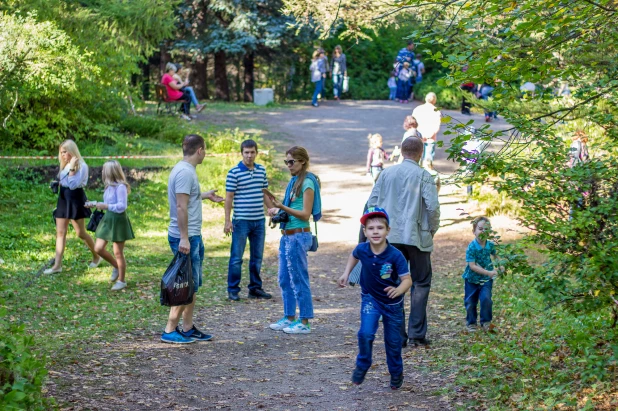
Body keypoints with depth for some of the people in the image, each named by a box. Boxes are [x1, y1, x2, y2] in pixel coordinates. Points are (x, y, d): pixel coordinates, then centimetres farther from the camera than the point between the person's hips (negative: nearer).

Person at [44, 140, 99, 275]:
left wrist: (72, 169, -23)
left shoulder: (81, 166, -12)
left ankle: (96, 256, 22)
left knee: (80, 233, 1)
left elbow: (73, 185, -20)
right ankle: (57, 265, 0)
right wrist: (57, 184, 7)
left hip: (75, 200, -7)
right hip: (63, 199, 8)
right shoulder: (65, 165, 12)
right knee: (60, 232, 1)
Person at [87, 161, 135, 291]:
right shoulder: (109, 186, 7)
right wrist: (96, 204, 4)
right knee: (98, 248, 5)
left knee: (118, 253, 2)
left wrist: (105, 206, -21)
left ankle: (121, 280, 16)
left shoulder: (120, 187, -19)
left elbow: (121, 206, -22)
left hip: (118, 221, -8)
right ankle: (116, 267, 28)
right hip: (108, 219, 8)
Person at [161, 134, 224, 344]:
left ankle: (188, 328, 20)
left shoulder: (185, 170, 13)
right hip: (185, 237, -10)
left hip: (192, 236, 10)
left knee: (193, 284, 14)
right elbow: (181, 206, -24)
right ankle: (170, 330, -3)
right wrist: (184, 238, -26)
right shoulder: (185, 172, -19)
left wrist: (205, 195, 44)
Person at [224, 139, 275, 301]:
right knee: (237, 258, 0)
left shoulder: (261, 170, 8)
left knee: (257, 257, 12)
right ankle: (233, 290, 8)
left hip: (259, 221, 5)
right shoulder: (234, 172, -8)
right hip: (241, 221, -5)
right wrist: (227, 221, -11)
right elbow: (229, 197, -7)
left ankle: (255, 288, 21)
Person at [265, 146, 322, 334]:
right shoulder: (294, 181, 13)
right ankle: (289, 317, 24)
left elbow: (305, 214, -17)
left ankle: (304, 322, 3)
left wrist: (282, 207, -23)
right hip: (287, 235, 9)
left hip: (298, 236, -9)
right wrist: (278, 210, 8)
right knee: (285, 279, 14)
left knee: (299, 279, -4)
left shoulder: (307, 183, -12)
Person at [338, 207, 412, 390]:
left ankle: (396, 373, 36)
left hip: (393, 303, -1)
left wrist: (398, 290, -48)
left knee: (393, 340, 11)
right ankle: (362, 365, 8)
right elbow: (354, 256, 9)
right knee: (366, 333, -19)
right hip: (370, 299, 1)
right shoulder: (362, 249, -18)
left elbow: (407, 280, -29)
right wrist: (346, 274, 2)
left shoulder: (395, 255, -28)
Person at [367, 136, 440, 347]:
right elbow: (432, 206, -14)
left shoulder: (386, 173, 5)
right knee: (420, 284, 7)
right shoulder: (423, 175, -8)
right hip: (417, 237, -3)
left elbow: (372, 202, 6)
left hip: (391, 237, 4)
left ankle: (397, 335, 7)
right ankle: (416, 333, 2)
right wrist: (433, 229, 3)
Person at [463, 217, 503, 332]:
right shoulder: (471, 247, -21)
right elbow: (472, 266, -25)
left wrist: (500, 267, -5)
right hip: (472, 279, -2)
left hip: (486, 279, 2)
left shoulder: (490, 245, -7)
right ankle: (471, 322, 30)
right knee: (470, 302, 8)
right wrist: (489, 272, -30)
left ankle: (486, 322, 6)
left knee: (486, 299, -14)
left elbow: (496, 256, 14)